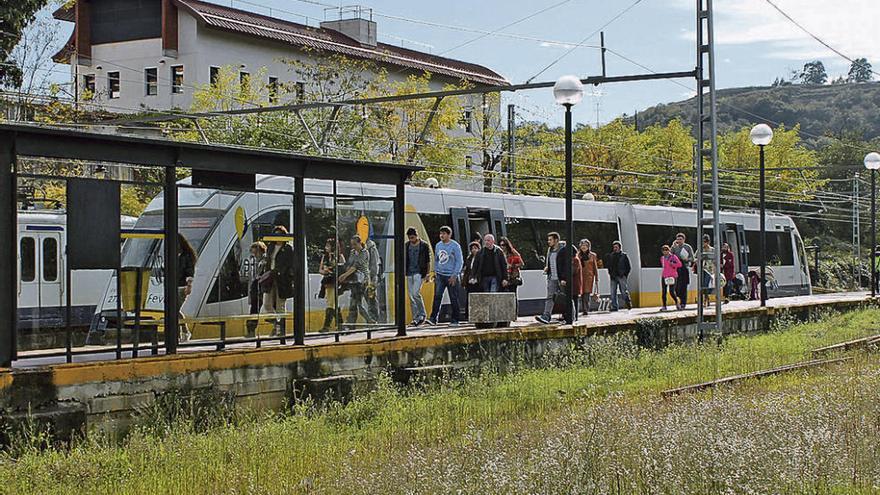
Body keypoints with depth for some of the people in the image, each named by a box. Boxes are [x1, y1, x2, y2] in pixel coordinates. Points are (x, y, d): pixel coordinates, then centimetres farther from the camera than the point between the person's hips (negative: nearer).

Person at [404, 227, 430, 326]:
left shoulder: (424, 245, -1)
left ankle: (422, 314, -4)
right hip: (409, 273, 5)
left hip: (419, 273, -5)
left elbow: (428, 261, 1)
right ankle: (415, 319, 9)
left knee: (415, 293, -18)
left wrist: (427, 274, -4)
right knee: (411, 297, 4)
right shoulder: (407, 246, 11)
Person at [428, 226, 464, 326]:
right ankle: (433, 318, -10)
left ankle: (454, 320, 9)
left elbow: (460, 262, -7)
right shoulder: (438, 245, 11)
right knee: (437, 296, -7)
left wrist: (454, 275, -13)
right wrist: (435, 271, 11)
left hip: (451, 276, -4)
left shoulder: (455, 246, -6)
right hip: (440, 275, 4)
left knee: (454, 298, 1)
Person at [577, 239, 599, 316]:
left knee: (587, 294, -10)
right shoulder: (578, 255, 9)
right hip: (580, 277, 1)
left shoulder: (592, 255, 8)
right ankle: (584, 310, 3)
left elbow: (595, 268, 10)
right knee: (582, 294, -4)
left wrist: (596, 279, 7)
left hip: (589, 277, -1)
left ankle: (586, 310, -8)